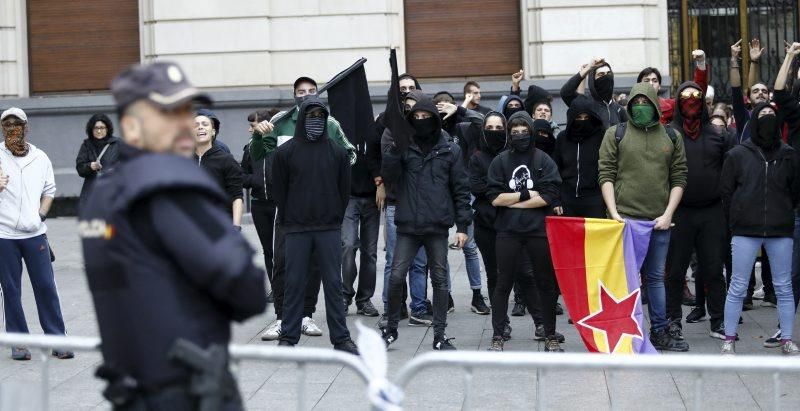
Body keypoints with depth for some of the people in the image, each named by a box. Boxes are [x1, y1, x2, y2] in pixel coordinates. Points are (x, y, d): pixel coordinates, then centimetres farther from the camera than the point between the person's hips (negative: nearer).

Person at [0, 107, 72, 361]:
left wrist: (42, 214, 2)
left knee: (46, 287, 3)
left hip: (35, 233, 2)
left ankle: (57, 339, 10)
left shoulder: (40, 158, 8)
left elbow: (49, 190, 17)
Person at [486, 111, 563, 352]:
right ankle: (498, 336, 13)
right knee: (503, 283, 5)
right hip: (508, 231, 0)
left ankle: (551, 336, 17)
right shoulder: (500, 162, 4)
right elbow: (495, 198, -4)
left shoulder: (544, 161, 1)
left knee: (545, 283, 7)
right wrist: (528, 194, -8)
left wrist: (512, 201, -8)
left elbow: (548, 197, -9)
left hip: (538, 230, 0)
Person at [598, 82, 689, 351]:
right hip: (625, 218, -3)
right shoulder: (615, 135, 3)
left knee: (656, 277, 11)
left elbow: (678, 179, 8)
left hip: (660, 221, 3)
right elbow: (606, 175, -1)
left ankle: (659, 332, 18)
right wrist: (614, 213, -10)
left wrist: (668, 214, -2)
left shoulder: (672, 138, 10)